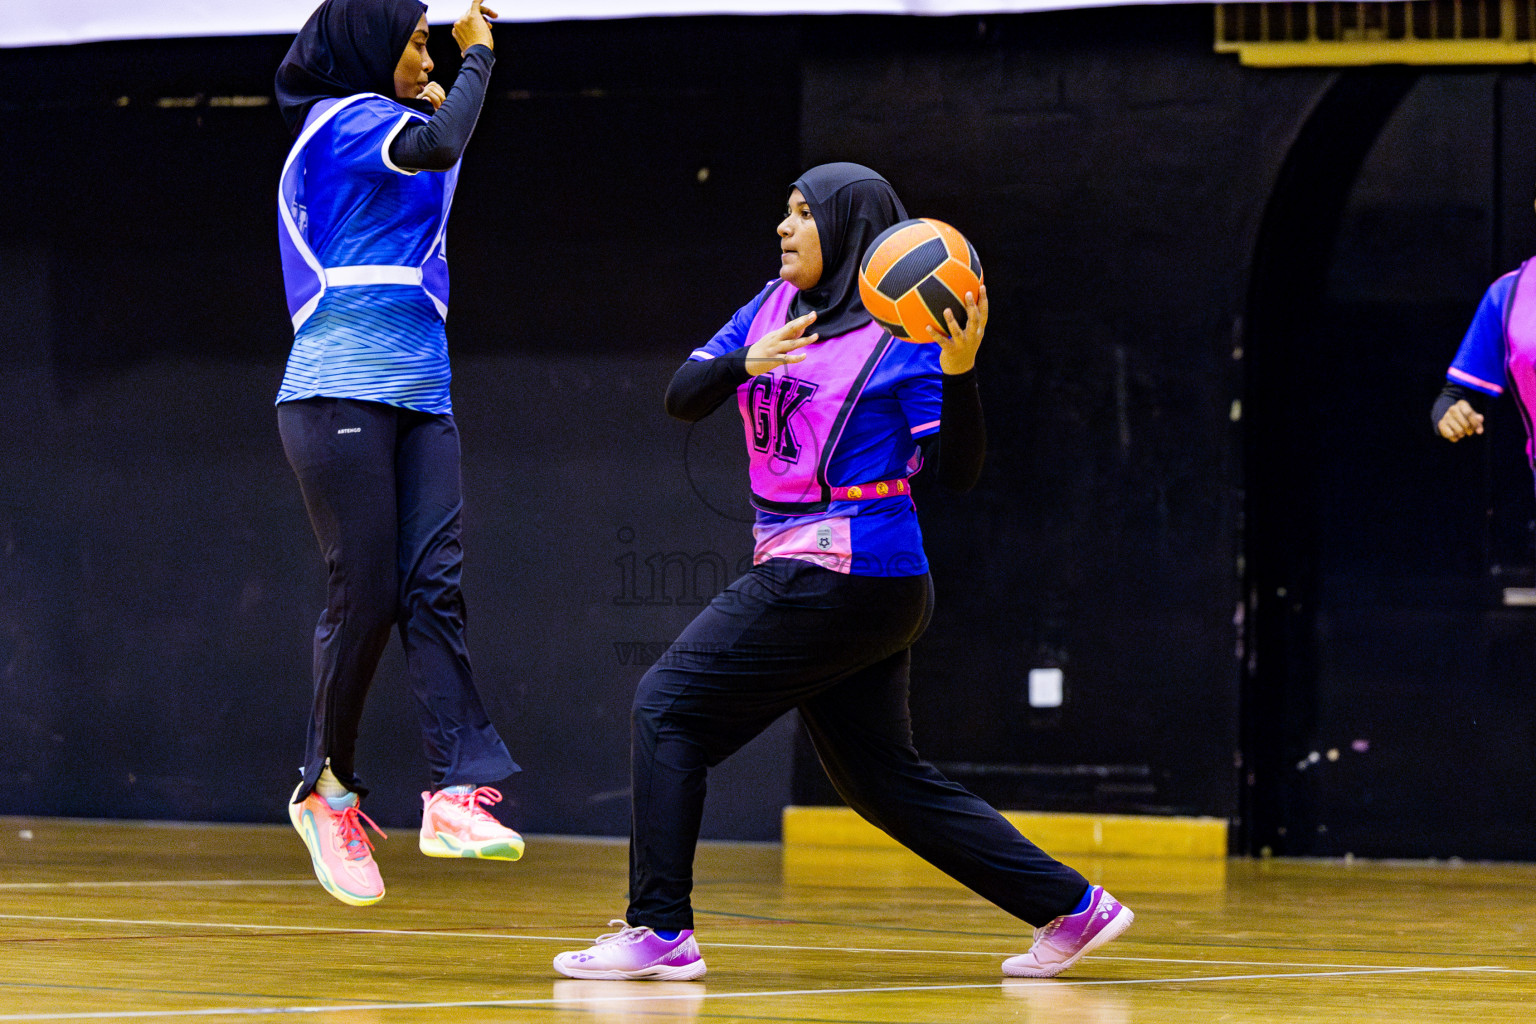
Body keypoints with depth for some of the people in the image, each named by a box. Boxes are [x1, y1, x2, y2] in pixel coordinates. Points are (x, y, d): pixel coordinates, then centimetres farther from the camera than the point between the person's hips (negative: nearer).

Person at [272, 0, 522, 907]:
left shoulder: (358, 130, 24)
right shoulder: (346, 120, -4)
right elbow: (438, 147, -22)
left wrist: (434, 110, 25)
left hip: (420, 397, 9)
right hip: (341, 392, -9)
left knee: (434, 585, -8)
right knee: (367, 594, -8)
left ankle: (458, 794, -20)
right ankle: (329, 789, 8)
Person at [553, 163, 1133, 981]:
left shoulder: (903, 335, -8)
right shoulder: (773, 307, 13)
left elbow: (956, 471, -12)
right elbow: (681, 398, 6)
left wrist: (957, 368, -26)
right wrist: (744, 362, -13)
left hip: (841, 572, -9)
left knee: (668, 705, -9)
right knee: (885, 779, 12)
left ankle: (660, 930, -10)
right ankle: (1071, 905, 16)